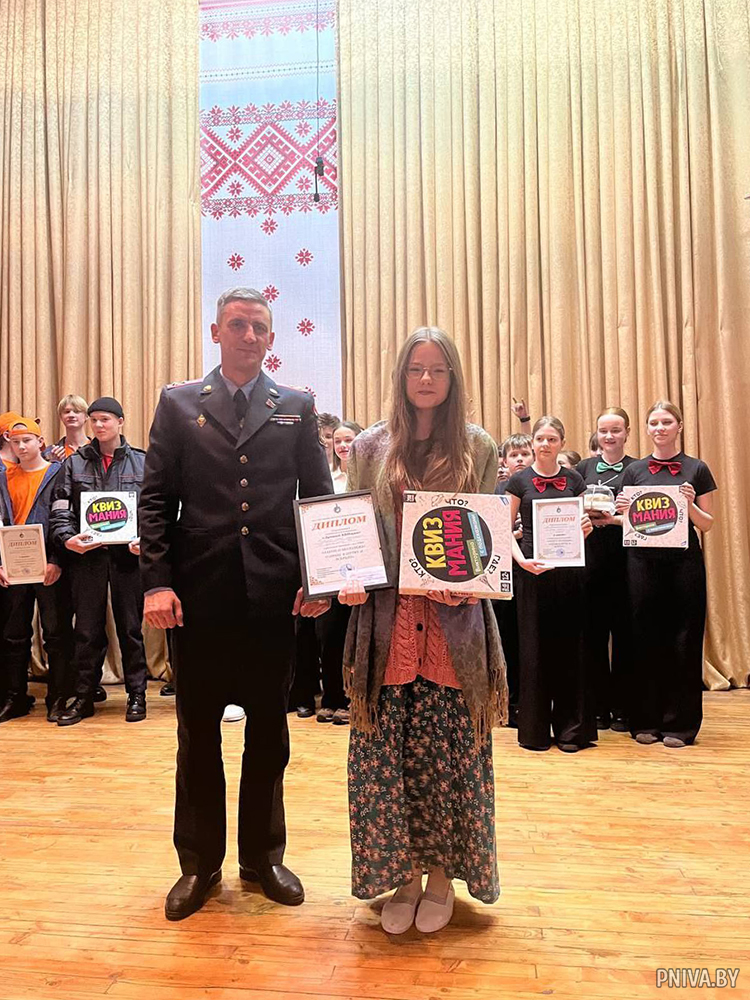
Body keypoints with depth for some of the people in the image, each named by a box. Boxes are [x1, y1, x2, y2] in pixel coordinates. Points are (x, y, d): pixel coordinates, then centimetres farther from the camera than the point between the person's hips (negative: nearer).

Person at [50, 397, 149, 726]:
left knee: (131, 628, 7)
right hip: (86, 557, 1)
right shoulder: (74, 463, 9)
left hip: (128, 555, -1)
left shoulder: (141, 462, 5)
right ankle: (83, 697, 19)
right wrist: (66, 538, -15)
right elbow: (60, 510, 4)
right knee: (86, 630, 7)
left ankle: (136, 695, 18)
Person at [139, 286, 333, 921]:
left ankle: (263, 856, 32)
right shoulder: (178, 404, 7)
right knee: (198, 733, 12)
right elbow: (156, 501, 3)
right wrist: (157, 582, -7)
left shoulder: (297, 408, 8)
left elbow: (321, 498, 6)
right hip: (199, 595, 0)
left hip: (274, 595, 1)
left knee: (268, 731, 12)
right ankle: (199, 863, 30)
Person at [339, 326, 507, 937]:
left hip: (455, 623, 0)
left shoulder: (478, 446, 6)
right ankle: (401, 873, 25)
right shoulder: (370, 447, 7)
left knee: (449, 747, 6)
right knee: (387, 748, 5)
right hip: (387, 621, 1)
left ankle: (442, 874, 27)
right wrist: (349, 583, -9)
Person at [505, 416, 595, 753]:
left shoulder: (573, 480, 8)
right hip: (533, 570, -2)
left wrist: (586, 528, -8)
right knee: (535, 646, 3)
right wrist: (521, 559, -15)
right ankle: (535, 728, 15)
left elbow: (581, 526, 15)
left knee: (569, 645, 5)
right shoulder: (520, 481, 2)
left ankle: (569, 728, 16)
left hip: (567, 569, 2)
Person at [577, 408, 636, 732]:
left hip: (625, 558, -2)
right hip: (591, 556, 2)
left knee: (623, 632, 4)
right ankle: (598, 707, 17)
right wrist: (585, 515, -9)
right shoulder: (585, 468, 11)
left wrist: (616, 519, -17)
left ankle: (622, 708, 16)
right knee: (593, 632, 5)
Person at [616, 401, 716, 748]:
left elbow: (707, 525, 4)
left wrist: (690, 504, -14)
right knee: (645, 639, 5)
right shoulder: (634, 470, 9)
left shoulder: (697, 469, 4)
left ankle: (680, 723, 16)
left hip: (684, 562, -1)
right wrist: (621, 510, -10)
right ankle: (646, 720, 18)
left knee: (683, 641, 4)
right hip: (643, 561, 1)